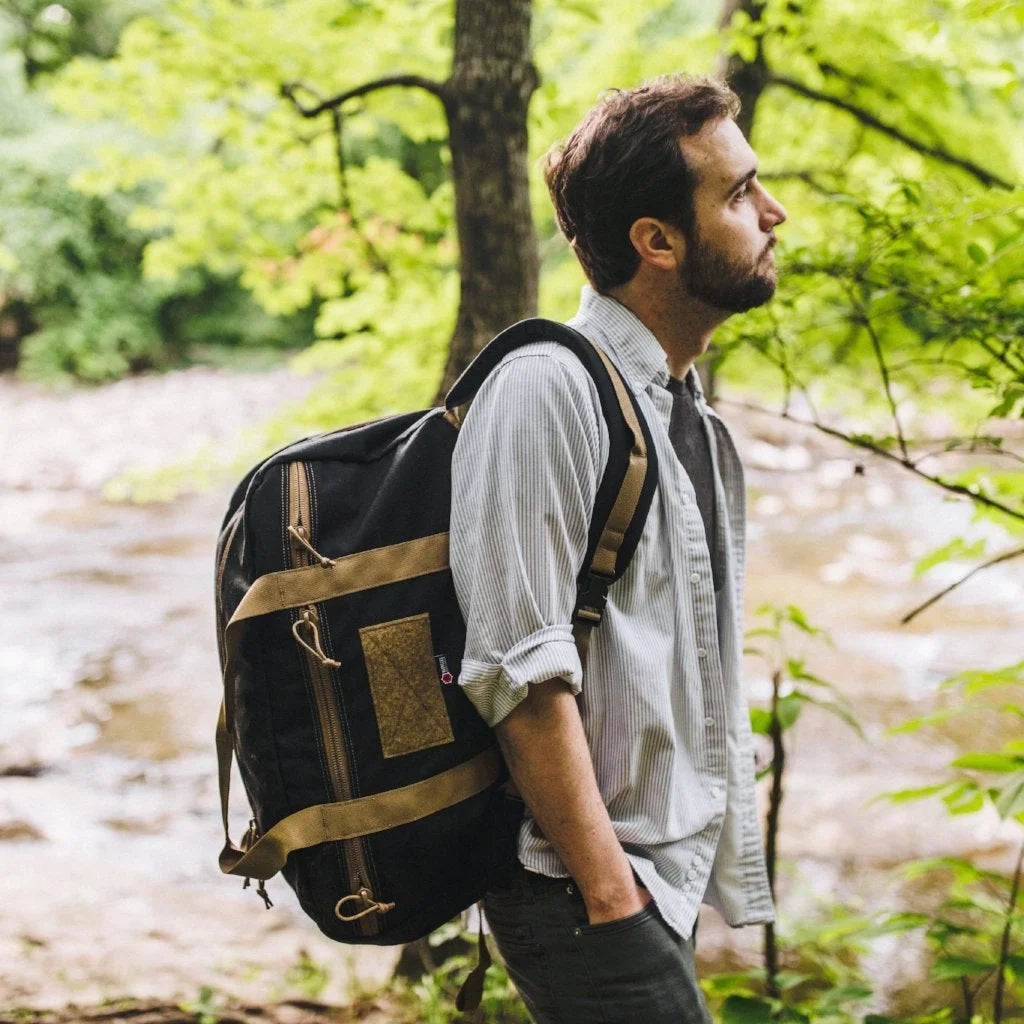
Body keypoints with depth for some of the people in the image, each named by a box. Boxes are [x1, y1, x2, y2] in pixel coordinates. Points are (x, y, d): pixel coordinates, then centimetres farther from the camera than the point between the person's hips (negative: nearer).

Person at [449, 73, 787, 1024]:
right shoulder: (548, 389, -15)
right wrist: (608, 895, -19)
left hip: (669, 872, 8)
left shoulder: (691, 419, 13)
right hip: (591, 883, -8)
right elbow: (523, 669, -20)